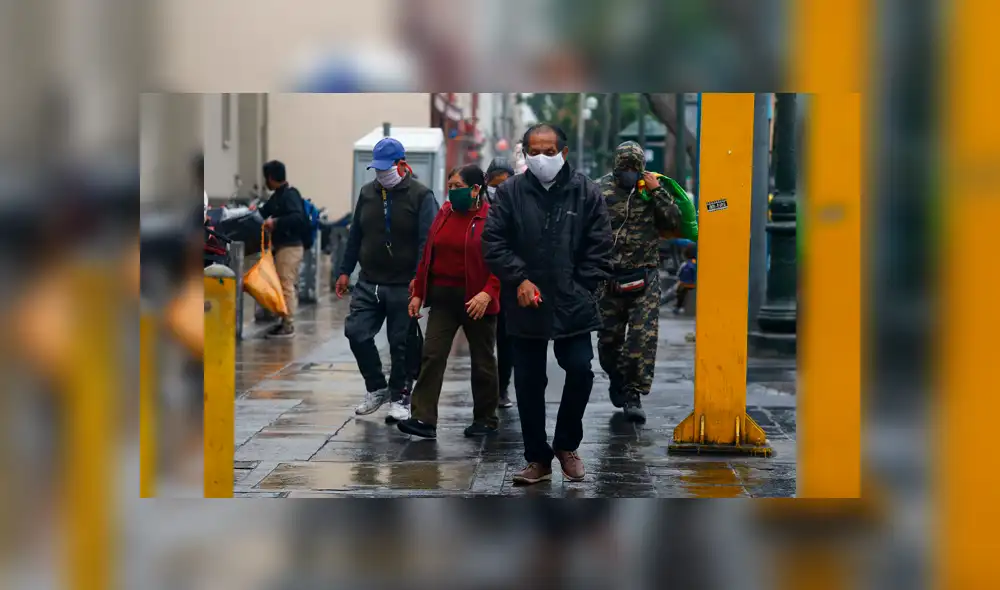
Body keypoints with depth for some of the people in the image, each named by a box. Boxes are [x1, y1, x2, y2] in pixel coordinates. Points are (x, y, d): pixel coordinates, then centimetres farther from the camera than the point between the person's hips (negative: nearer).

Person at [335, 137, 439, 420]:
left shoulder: (421, 196, -6)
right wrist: (345, 271, 13)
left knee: (401, 344, 3)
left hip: (403, 286, -5)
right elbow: (355, 235, 17)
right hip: (368, 282, 5)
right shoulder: (367, 193, 10)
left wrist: (418, 279, -21)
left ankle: (399, 398, 16)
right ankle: (376, 388, 14)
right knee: (356, 332, -4)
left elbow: (426, 241, -12)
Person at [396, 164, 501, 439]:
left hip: (475, 301, -5)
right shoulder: (445, 213, 9)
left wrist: (488, 294, -26)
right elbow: (428, 256, 13)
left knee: (482, 360, 8)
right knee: (432, 355, -5)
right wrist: (418, 293, 10)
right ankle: (424, 419, -8)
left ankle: (485, 419, 22)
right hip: (443, 297, 5)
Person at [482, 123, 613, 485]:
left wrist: (582, 289, -5)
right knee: (528, 384, 7)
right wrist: (519, 279, -10)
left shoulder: (586, 192, -1)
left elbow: (599, 248, 1)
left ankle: (566, 445, 17)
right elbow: (492, 242, 0)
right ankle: (538, 458, 20)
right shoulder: (510, 191, -1)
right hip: (525, 305, 1)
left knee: (581, 370, -8)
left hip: (573, 306, -1)